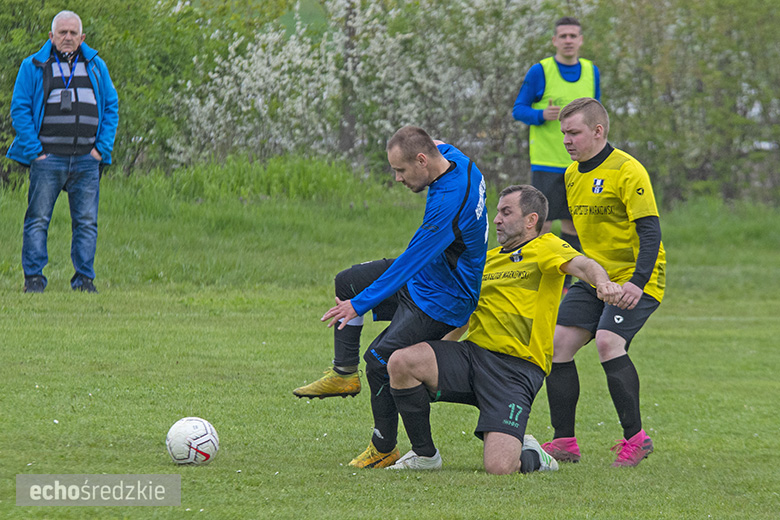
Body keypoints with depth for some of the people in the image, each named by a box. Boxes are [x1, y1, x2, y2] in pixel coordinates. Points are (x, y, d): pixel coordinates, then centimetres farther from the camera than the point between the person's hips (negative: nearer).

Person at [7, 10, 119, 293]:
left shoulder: (96, 66, 13)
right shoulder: (33, 67, 4)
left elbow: (111, 108, 14)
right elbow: (19, 109, 0)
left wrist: (102, 148, 3)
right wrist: (33, 151, -8)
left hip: (86, 161, 2)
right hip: (48, 158, -2)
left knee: (86, 222, 1)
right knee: (38, 219, -4)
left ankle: (84, 279, 7)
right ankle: (34, 278, 1)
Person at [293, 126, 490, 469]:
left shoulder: (448, 202, -35)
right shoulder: (456, 160, -8)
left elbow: (411, 261, -32)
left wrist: (360, 304, -28)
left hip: (441, 301, -11)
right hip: (428, 273, 11)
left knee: (379, 360, -15)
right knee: (347, 282, 17)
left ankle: (384, 450, 2)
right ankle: (344, 374, 23)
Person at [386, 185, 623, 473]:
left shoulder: (546, 248, 3)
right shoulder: (487, 258, 24)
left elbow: (581, 264, -18)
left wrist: (602, 281, -41)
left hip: (516, 369, -7)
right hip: (473, 351, 7)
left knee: (499, 467, -25)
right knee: (400, 361, -19)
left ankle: (530, 457, 15)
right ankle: (424, 454, 0)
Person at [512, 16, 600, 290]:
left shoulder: (591, 72, 9)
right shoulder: (539, 72, -5)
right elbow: (518, 109, -3)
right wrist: (542, 115, -21)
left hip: (579, 163, 5)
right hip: (547, 162, -4)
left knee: (574, 226, 6)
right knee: (541, 224, -7)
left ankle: (563, 284, 15)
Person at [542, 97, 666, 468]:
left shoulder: (627, 171, -16)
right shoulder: (573, 174, 11)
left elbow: (650, 232, -21)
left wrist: (637, 281, -30)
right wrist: (570, 277, 23)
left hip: (634, 280, -8)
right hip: (594, 279, 8)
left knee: (608, 342, -26)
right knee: (559, 342, -4)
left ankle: (635, 437, -15)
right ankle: (564, 441, 2)